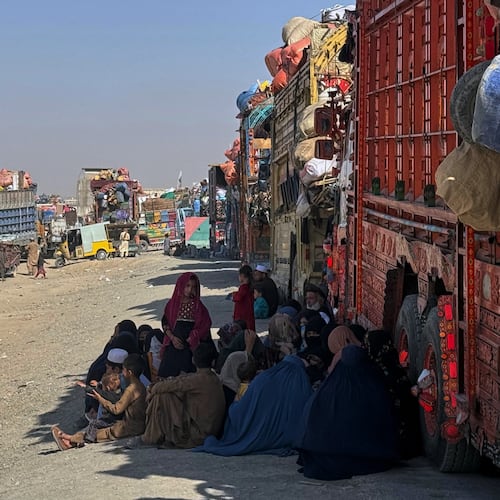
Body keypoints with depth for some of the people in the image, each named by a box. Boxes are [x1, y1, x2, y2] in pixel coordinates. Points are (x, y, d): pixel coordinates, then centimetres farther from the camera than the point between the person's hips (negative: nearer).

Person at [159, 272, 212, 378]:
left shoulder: (197, 305, 1)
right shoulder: (172, 304, 7)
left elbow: (203, 327, -4)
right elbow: (165, 323, 5)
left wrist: (189, 340, -12)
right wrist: (172, 337, -9)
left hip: (190, 347, -2)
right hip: (173, 345, 2)